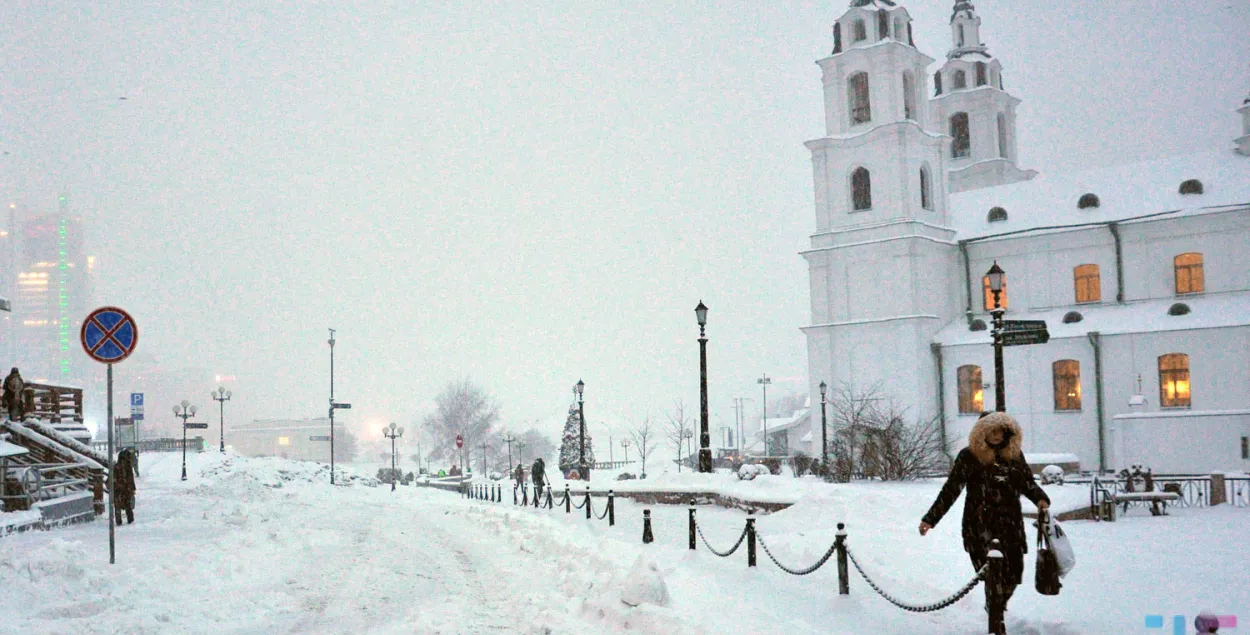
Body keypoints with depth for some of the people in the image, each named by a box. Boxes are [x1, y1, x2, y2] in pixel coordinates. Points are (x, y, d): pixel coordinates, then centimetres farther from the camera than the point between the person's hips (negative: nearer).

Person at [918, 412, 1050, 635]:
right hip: (980, 525, -4)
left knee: (1013, 573, 3)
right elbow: (951, 489, -3)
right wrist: (930, 519, -5)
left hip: (1010, 523, 4)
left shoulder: (1014, 453, 8)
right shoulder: (969, 456, -3)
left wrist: (1040, 498, -12)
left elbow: (1028, 482, 11)